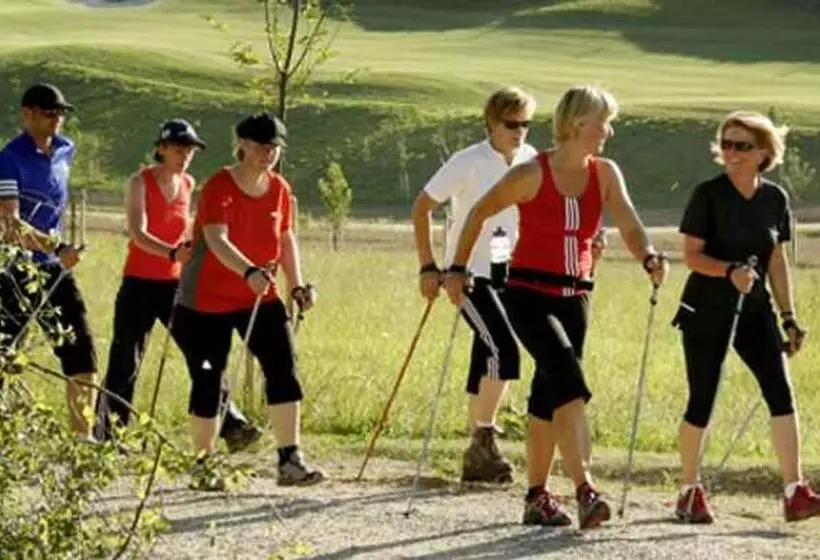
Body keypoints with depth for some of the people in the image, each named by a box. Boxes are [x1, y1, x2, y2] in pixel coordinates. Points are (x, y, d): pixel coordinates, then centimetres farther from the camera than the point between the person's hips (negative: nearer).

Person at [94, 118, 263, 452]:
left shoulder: (188, 185, 7)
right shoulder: (140, 182, -9)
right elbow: (138, 234, -22)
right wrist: (172, 252, -37)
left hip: (174, 284, 4)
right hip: (139, 284, -4)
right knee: (124, 363, 1)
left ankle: (232, 427, -8)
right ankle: (107, 438, 11)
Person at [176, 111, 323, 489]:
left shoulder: (279, 189, 2)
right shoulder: (220, 187, -17)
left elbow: (286, 239, 14)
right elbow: (216, 240, -31)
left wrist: (297, 285, 3)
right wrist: (249, 272, -47)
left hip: (261, 298, 5)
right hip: (208, 299, -5)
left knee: (283, 369, -8)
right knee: (208, 379, 1)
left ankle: (290, 461, -7)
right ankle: (203, 463, 15)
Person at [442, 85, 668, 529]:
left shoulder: (606, 174, 2)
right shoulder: (532, 175, -11)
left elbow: (629, 226, -12)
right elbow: (479, 213, 1)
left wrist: (649, 258, -32)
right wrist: (458, 269, 2)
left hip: (574, 297, 6)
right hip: (528, 294, -6)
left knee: (548, 395, 12)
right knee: (568, 381, -23)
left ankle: (537, 497, 21)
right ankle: (584, 489, -31)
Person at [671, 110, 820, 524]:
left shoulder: (775, 199, 4)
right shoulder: (708, 195, -8)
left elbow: (778, 262, 10)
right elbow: (691, 255, -10)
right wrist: (730, 271, -28)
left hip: (754, 309, 3)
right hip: (706, 313, -3)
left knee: (781, 393, -11)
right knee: (701, 401, 3)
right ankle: (690, 491, 20)